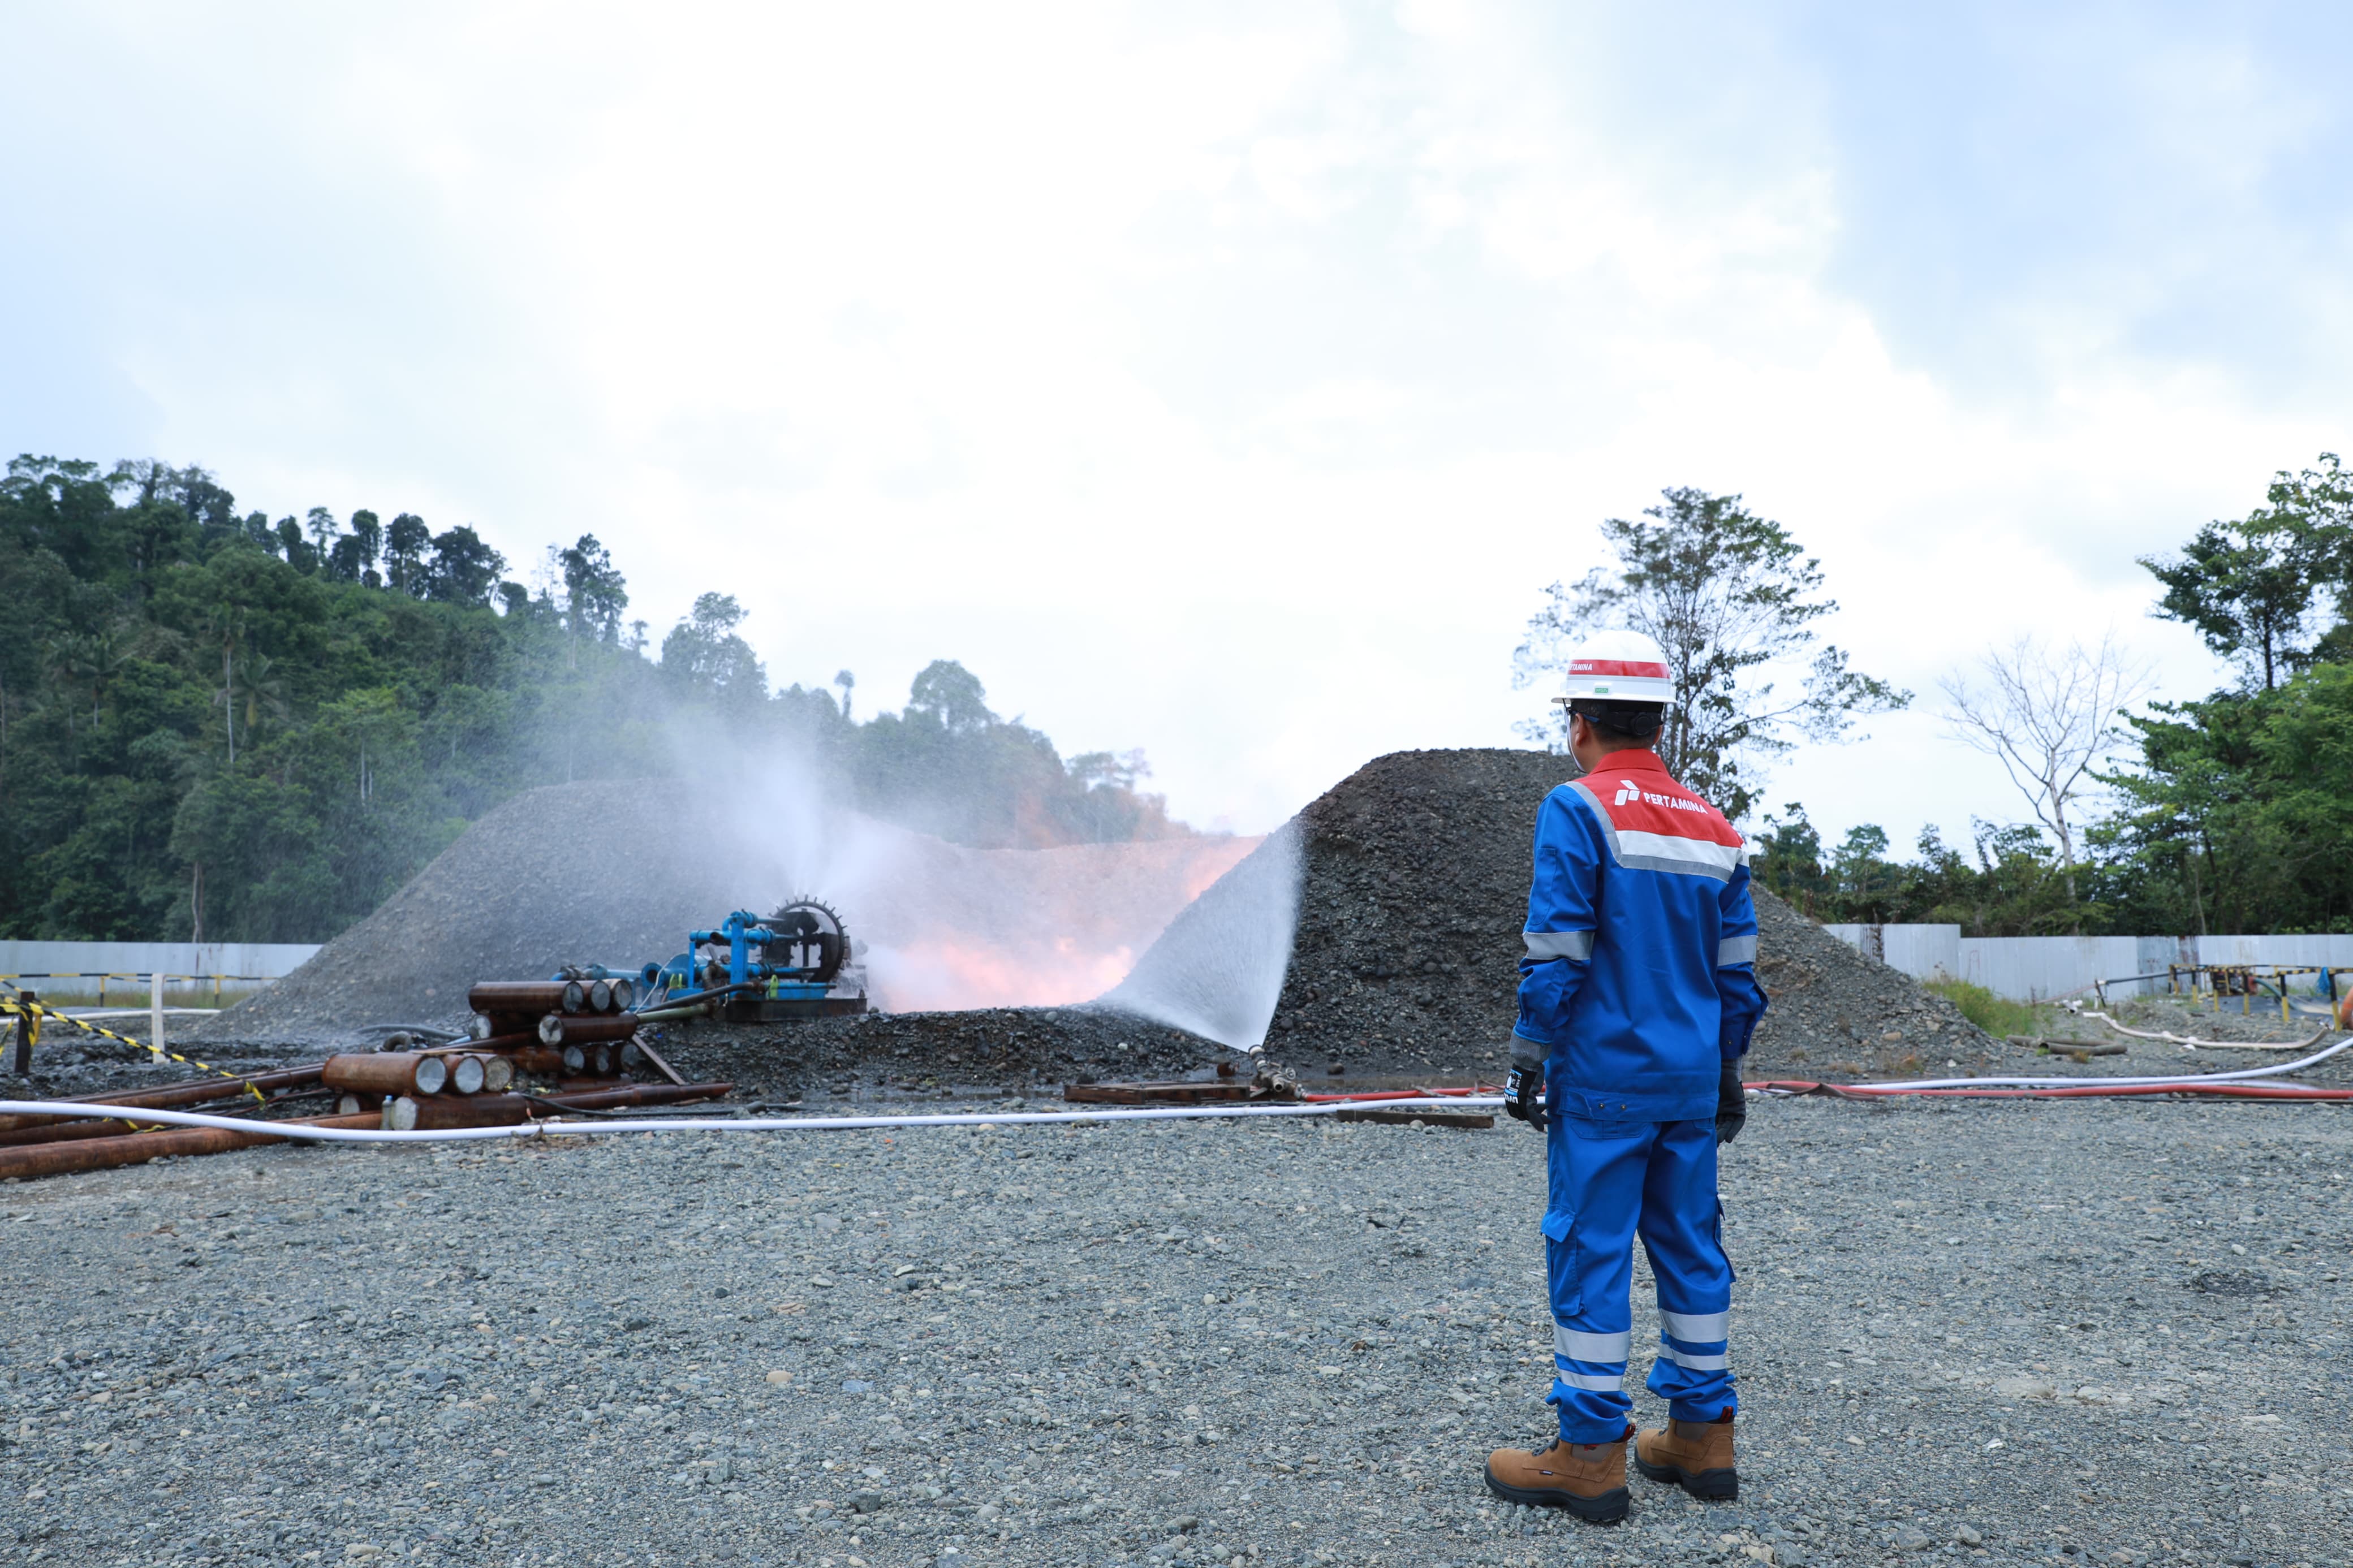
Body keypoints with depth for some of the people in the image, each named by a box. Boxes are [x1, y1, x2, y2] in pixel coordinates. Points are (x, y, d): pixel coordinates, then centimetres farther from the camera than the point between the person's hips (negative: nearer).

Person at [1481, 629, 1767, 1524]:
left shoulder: (1579, 810, -11)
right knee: (1690, 1247, 14)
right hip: (1692, 1081, 7)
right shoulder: (1714, 829, 10)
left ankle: (1591, 1455, 7)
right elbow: (1737, 971, 13)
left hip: (1604, 1079, -7)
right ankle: (1702, 1439, 23)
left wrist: (1529, 1060, -7)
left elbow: (1556, 956, -15)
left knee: (1589, 1252, 0)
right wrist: (1726, 1072, 21)